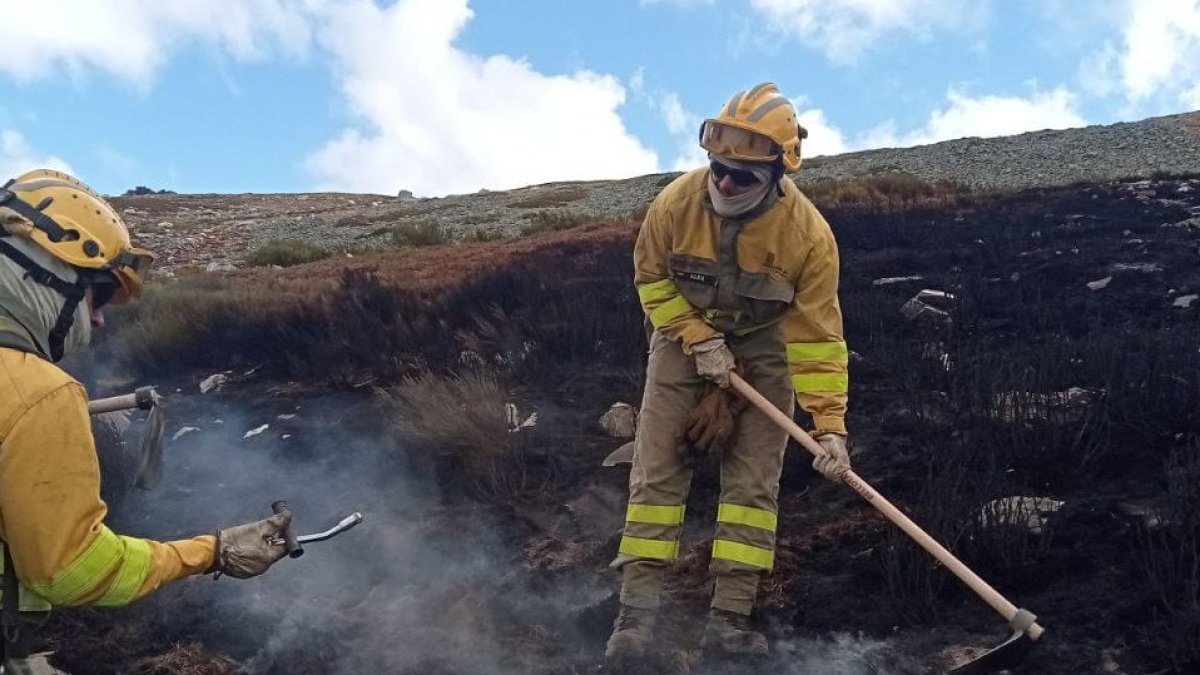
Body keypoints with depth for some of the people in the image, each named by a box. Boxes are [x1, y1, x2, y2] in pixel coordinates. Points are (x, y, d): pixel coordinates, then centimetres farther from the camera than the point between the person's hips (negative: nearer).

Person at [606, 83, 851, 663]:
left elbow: (816, 337, -21)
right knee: (657, 469, -5)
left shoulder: (808, 235, -26)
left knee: (754, 479, -4)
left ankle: (729, 618, 3)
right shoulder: (676, 204, -24)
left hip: (763, 348, 0)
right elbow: (651, 278, -6)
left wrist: (829, 424, -26)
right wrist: (699, 340, -16)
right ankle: (637, 609, 0)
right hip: (684, 337, 1)